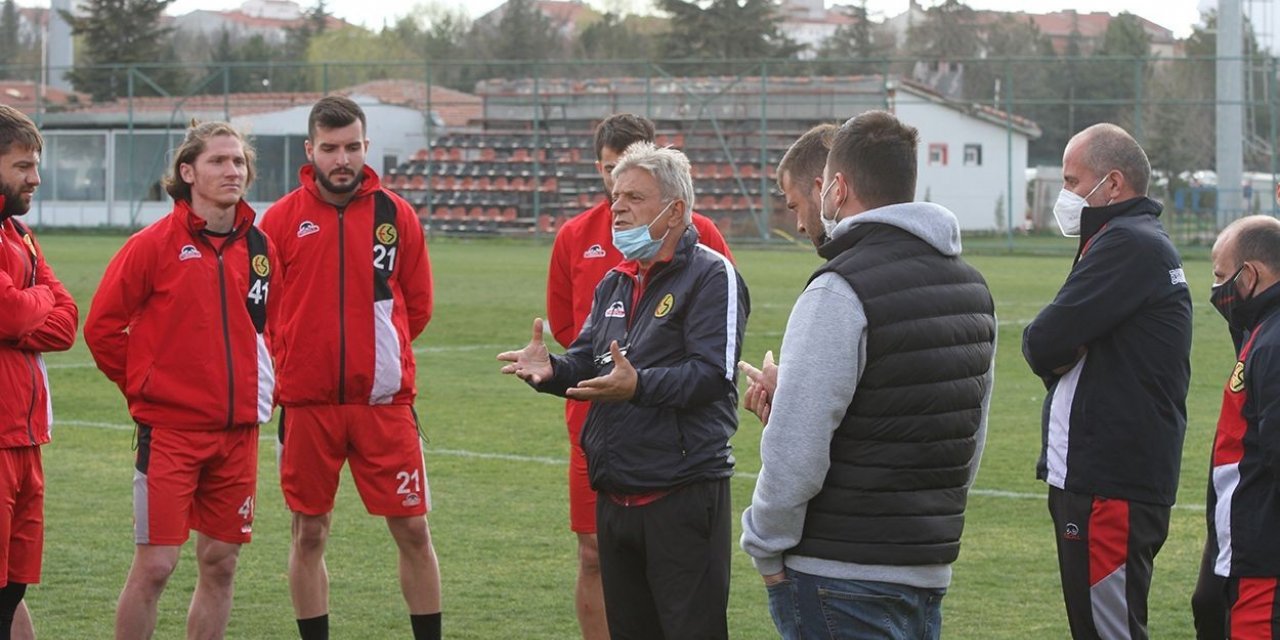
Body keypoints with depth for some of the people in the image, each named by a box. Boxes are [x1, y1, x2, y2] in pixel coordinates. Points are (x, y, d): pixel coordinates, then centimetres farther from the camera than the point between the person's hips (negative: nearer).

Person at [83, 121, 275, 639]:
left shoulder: (259, 248, 7)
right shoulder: (154, 244, -8)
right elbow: (102, 325, -4)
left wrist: (259, 386, 13)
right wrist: (142, 386, 0)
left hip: (238, 430, 5)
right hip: (169, 428, -5)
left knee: (220, 563, 8)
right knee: (154, 565, -6)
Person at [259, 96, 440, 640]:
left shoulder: (396, 215, 2)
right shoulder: (282, 219, -1)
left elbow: (417, 304, 11)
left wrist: (380, 347, 8)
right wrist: (299, 355, 4)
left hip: (384, 400, 0)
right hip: (306, 401, 0)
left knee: (413, 530, 1)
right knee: (309, 533, 6)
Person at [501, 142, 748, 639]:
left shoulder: (711, 274, -8)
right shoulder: (614, 283, 19)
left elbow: (712, 373, -18)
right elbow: (586, 364, 16)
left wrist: (640, 385, -31)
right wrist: (550, 370, -6)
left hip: (682, 498, -9)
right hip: (615, 496, 9)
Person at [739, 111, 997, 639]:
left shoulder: (840, 292, -16)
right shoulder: (970, 288, 12)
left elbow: (795, 451, -19)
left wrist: (766, 550, -7)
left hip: (842, 579, -8)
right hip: (932, 572, 8)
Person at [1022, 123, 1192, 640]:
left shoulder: (1128, 246, -14)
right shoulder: (1140, 242, 20)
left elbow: (1043, 344, -19)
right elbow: (1051, 352, 16)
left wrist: (1052, 353, 3)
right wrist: (1058, 355, -6)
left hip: (1110, 491, -11)